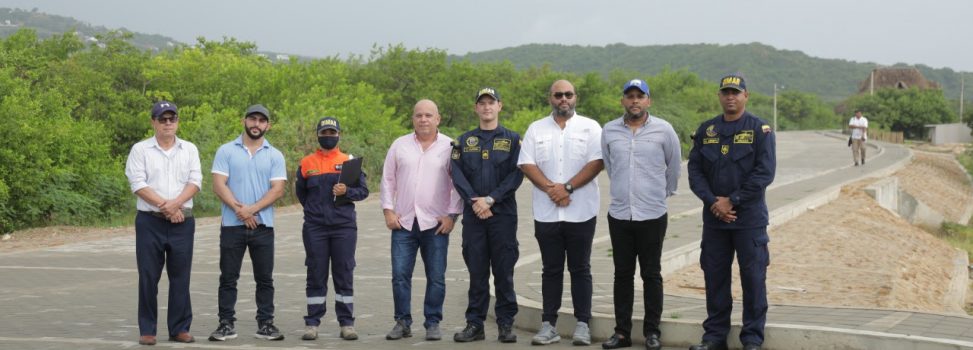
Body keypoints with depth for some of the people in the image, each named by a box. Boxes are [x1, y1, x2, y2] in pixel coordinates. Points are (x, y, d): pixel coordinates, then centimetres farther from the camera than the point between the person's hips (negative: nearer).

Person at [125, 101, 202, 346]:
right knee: (148, 278, 0)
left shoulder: (189, 149, 10)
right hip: (150, 222, -2)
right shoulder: (140, 150, 3)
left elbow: (196, 182, -1)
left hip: (182, 223, 2)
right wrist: (164, 206, -14)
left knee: (180, 277, 5)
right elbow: (138, 184, -7)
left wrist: (175, 203, -16)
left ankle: (180, 328, 12)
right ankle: (147, 330, 8)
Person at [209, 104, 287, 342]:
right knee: (228, 278, 3)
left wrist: (251, 209, -15)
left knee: (264, 278, 5)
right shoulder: (226, 151, 4)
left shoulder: (275, 156, 6)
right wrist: (239, 209, -16)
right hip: (232, 225, -1)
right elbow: (218, 184, -5)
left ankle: (265, 324, 12)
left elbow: (277, 189, -3)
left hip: (263, 226, 1)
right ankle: (226, 324, 10)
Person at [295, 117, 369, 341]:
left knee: (344, 276, 2)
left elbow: (363, 190, 4)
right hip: (315, 228, 0)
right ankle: (312, 323, 9)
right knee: (316, 276, 3)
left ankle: (347, 323, 8)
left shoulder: (349, 161, 5)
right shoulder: (306, 163, 7)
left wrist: (347, 192, -13)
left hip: (344, 227, 0)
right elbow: (300, 192, 19)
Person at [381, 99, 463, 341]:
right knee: (400, 275, 0)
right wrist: (388, 210, 2)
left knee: (436, 277, 1)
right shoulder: (400, 145, 9)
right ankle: (403, 322, 11)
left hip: (436, 223, -2)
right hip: (403, 222, 2)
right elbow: (388, 180, 11)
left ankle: (433, 324, 11)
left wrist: (452, 215, -7)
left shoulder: (450, 147, 3)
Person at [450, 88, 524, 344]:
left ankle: (505, 324, 5)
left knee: (504, 271, -1)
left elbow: (516, 174, -4)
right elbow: (457, 174, 2)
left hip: (503, 214, -2)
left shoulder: (512, 139, 6)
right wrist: (474, 201, -12)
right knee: (476, 271, 4)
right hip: (473, 214, 2)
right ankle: (474, 324, 9)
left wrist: (491, 199, -14)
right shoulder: (464, 141, 12)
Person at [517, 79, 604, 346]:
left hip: (581, 212, -2)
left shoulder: (590, 127, 5)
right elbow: (526, 164, 2)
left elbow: (597, 161, -6)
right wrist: (551, 189, -12)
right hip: (546, 212, 2)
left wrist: (567, 187, -14)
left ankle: (582, 325, 7)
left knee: (580, 269, 3)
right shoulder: (536, 129, 11)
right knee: (551, 270, 6)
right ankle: (549, 325, 10)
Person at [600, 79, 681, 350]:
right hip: (619, 214, 2)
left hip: (652, 215, -2)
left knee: (652, 275, 3)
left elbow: (674, 166, 11)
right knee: (622, 274, 7)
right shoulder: (609, 131, 4)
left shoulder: (664, 130, -2)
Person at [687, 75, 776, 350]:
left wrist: (732, 201, -13)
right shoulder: (706, 130, 9)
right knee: (715, 276, 8)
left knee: (753, 278, 0)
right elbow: (695, 170, 4)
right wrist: (712, 202, -10)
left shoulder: (760, 129, -2)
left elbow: (764, 173, -10)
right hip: (714, 218, 3)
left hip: (750, 219, -3)